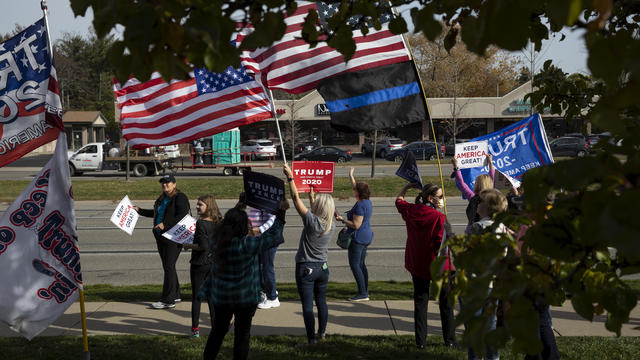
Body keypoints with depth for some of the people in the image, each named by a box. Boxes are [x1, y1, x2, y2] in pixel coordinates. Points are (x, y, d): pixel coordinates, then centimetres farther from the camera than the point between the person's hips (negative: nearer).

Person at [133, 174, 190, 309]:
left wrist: (165, 225, -25)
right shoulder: (161, 199, 17)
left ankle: (168, 300, -7)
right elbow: (155, 213, 33)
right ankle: (175, 295, 23)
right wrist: (139, 211, 31)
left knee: (169, 267, -9)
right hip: (161, 237, 9)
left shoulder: (180, 198, -10)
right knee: (167, 266, 12)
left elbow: (182, 216, -20)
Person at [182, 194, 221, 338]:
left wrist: (189, 246, -10)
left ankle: (195, 329, 5)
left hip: (199, 264, -6)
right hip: (214, 264, 6)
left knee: (196, 296, 2)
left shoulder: (201, 223, -17)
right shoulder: (218, 223, 3)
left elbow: (203, 246, -23)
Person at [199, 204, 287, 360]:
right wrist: (281, 213, -6)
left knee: (218, 331, 22)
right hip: (245, 297, -5)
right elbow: (273, 236, -15)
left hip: (220, 296, 5)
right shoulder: (247, 245, -23)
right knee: (242, 335, 10)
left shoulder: (216, 242, -12)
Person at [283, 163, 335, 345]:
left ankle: (311, 339, 0)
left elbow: (296, 199, -15)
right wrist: (312, 197, 33)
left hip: (306, 268, -6)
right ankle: (321, 334, 28)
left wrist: (290, 177, -8)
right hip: (323, 268, 6)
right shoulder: (331, 225, -1)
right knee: (321, 301, 17)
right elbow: (319, 214, 21)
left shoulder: (311, 220, -18)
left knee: (308, 305, -2)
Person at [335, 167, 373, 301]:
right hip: (366, 236, 10)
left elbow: (356, 225, -23)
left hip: (359, 237, -10)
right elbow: (355, 187, 26)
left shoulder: (360, 206, -20)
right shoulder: (366, 201, 8)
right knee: (361, 264, 15)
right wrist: (351, 176, 35)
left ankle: (362, 293, -11)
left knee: (354, 264, -8)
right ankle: (365, 291, 18)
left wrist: (342, 220, -15)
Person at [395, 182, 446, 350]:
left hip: (417, 265, 5)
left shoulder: (410, 211, -2)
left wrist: (408, 186, 30)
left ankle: (420, 341, 13)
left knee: (420, 301, 13)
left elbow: (399, 200, 21)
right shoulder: (438, 217, -20)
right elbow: (442, 244, -21)